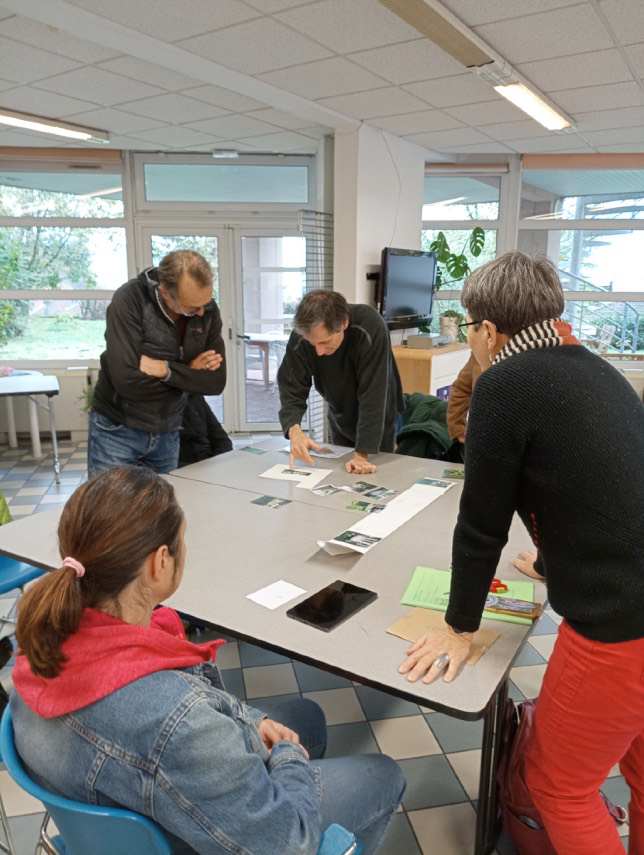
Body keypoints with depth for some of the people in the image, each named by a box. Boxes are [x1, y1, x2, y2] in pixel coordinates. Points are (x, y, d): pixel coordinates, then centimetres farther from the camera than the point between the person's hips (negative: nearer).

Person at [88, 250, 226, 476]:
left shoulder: (208, 310, -8)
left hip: (167, 433, 4)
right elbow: (126, 380, -29)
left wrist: (166, 369, -24)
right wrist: (189, 373, -17)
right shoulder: (129, 300, -21)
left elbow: (216, 382, -11)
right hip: (117, 430, -4)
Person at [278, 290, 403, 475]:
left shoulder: (370, 329, -36)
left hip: (378, 420, -2)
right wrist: (294, 430, -43)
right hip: (340, 421, 3)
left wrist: (362, 454, -37)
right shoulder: (300, 337, -26)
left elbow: (372, 394, -35)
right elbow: (291, 390, -23)